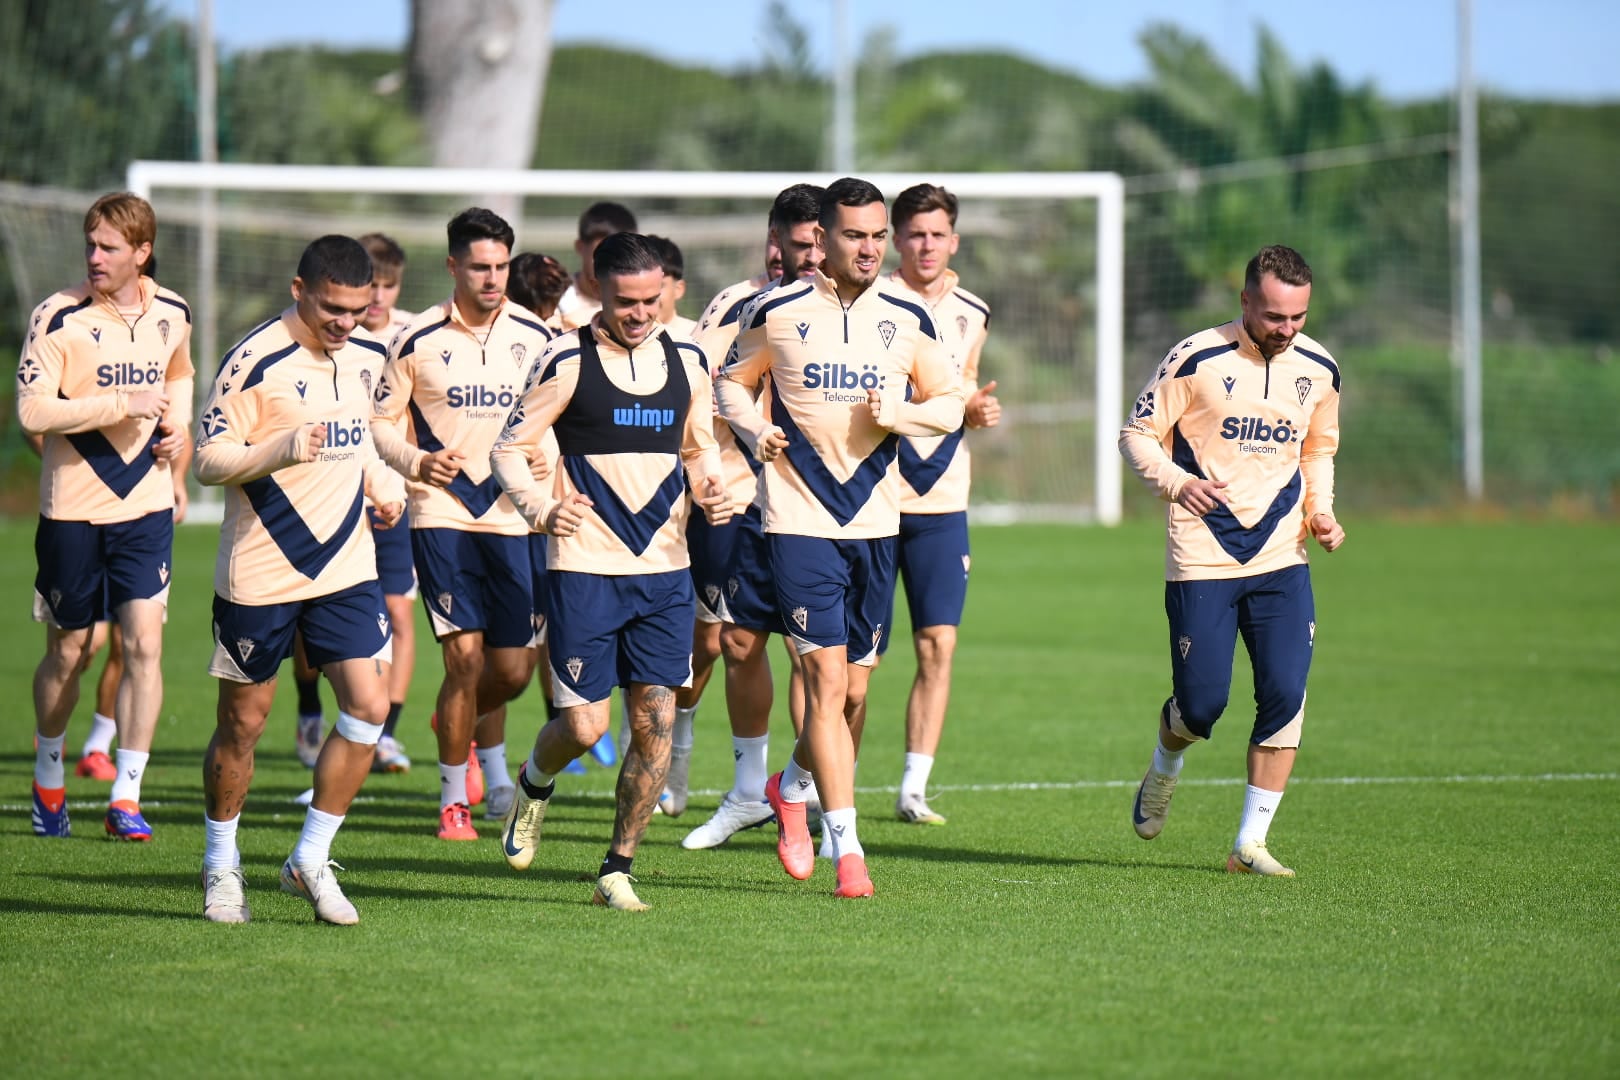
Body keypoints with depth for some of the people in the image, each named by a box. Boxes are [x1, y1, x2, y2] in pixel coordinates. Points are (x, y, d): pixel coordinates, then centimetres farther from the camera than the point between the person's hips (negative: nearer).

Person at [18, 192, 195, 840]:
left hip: (146, 505, 3)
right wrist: (123, 404, -22)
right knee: (69, 653, 9)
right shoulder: (59, 318, -12)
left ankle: (126, 797, -4)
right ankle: (48, 775, 33)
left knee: (144, 642, -9)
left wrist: (177, 422, 6)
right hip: (72, 510, -3)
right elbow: (32, 411, -20)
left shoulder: (171, 314, 3)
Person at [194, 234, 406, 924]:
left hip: (346, 566, 5)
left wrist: (383, 484, 10)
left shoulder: (361, 358, 9)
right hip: (259, 575, -5)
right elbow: (208, 460, -15)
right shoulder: (256, 361, -13)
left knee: (369, 706, -8)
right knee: (243, 723, 5)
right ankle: (221, 865, 24)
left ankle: (311, 860, 4)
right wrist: (282, 449, -30)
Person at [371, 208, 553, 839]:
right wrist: (416, 461, -16)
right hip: (441, 512, -3)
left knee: (514, 668, 2)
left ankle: (481, 737, 38)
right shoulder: (418, 341, -3)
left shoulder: (535, 336, 4)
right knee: (465, 657, -11)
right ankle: (454, 799, 6)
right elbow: (381, 420, 2)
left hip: (512, 515, 3)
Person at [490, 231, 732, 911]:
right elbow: (508, 447, -3)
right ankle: (533, 787, 30)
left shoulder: (687, 362, 9)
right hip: (584, 568, -4)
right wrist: (540, 507, -21)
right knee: (584, 724, -6)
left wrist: (712, 490, -1)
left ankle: (616, 872, 9)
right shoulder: (568, 361, -5)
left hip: (664, 568, 4)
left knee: (656, 722, -3)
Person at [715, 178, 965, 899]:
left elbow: (950, 403, 11)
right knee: (827, 680, -13)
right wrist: (754, 429, -9)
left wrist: (898, 413, -9)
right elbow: (733, 380, 12)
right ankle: (847, 850, -12)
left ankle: (792, 788, 38)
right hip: (799, 521, -4)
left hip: (875, 522, 4)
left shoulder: (908, 319, 5)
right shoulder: (776, 313, -2)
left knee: (853, 691, 9)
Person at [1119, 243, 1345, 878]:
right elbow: (1137, 435, -5)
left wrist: (1320, 511, 5)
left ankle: (1250, 843, 1)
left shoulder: (1318, 369, 7)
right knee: (1201, 705, -5)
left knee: (1285, 694, -10)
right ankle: (1165, 768, 33)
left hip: (1281, 560, 4)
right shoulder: (1198, 359, -9)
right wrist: (1176, 482, -24)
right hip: (1201, 559, -4)